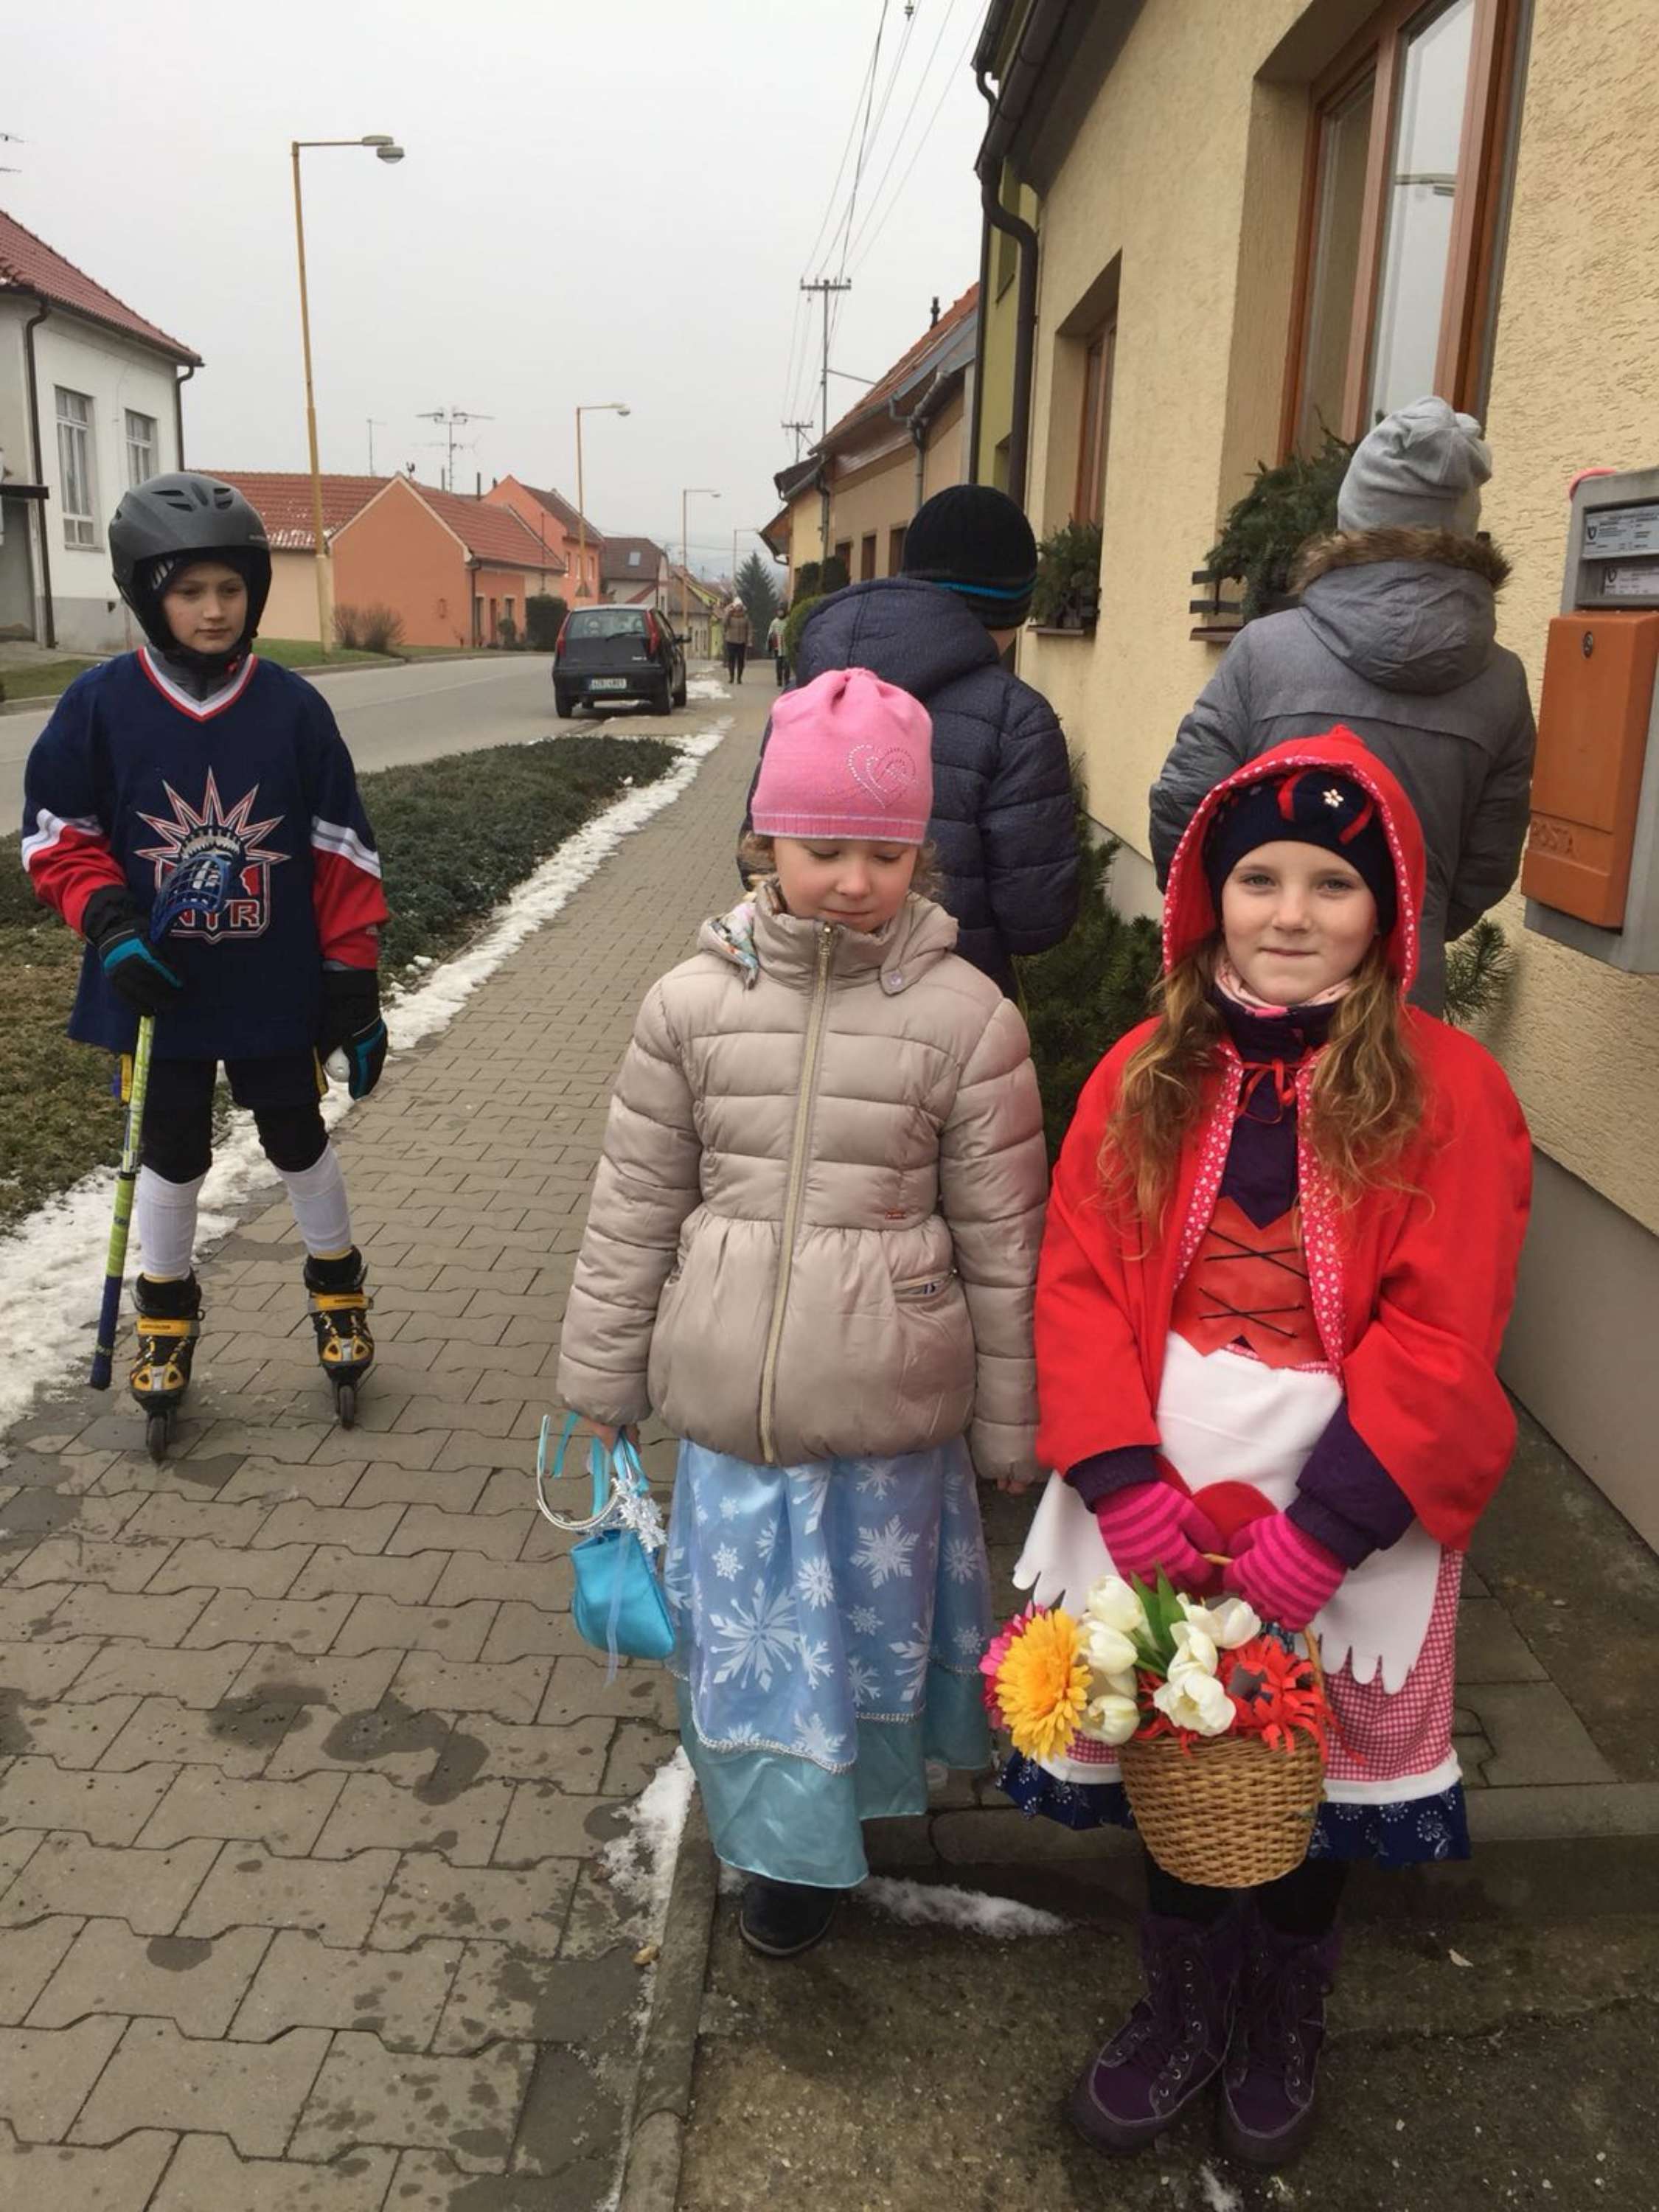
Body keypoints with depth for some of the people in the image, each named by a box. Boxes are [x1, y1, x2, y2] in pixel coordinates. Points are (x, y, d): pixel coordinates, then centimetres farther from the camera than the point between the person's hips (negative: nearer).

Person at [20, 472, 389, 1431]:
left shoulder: (293, 707, -9)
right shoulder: (101, 704, -9)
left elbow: (342, 852, -5)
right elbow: (57, 833, 0)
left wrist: (354, 976, -5)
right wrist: (110, 921, -16)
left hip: (278, 987, 0)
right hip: (160, 990, 0)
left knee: (299, 1141, 15)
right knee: (172, 1156, 15)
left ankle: (338, 1288, 38)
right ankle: (167, 1313, 36)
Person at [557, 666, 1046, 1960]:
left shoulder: (966, 1016, -9)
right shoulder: (695, 1001, -4)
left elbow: (1003, 1240, -3)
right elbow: (636, 1208, 4)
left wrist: (1008, 1427, 3)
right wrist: (603, 1377, 9)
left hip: (892, 1414, -1)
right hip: (726, 1404, 2)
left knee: (875, 1615, 18)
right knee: (748, 1625, 15)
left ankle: (860, 1788, 48)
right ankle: (788, 1845, 40)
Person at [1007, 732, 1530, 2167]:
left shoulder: (1448, 1092, -8)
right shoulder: (1147, 1075, 0)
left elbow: (1441, 1343, -13)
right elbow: (1077, 1281, -5)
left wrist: (1317, 1532, -19)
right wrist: (1125, 1485, -16)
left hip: (1347, 1503, -2)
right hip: (1162, 1491, 2)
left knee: (1315, 1768, 17)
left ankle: (1284, 2020, 47)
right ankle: (1186, 2007, 46)